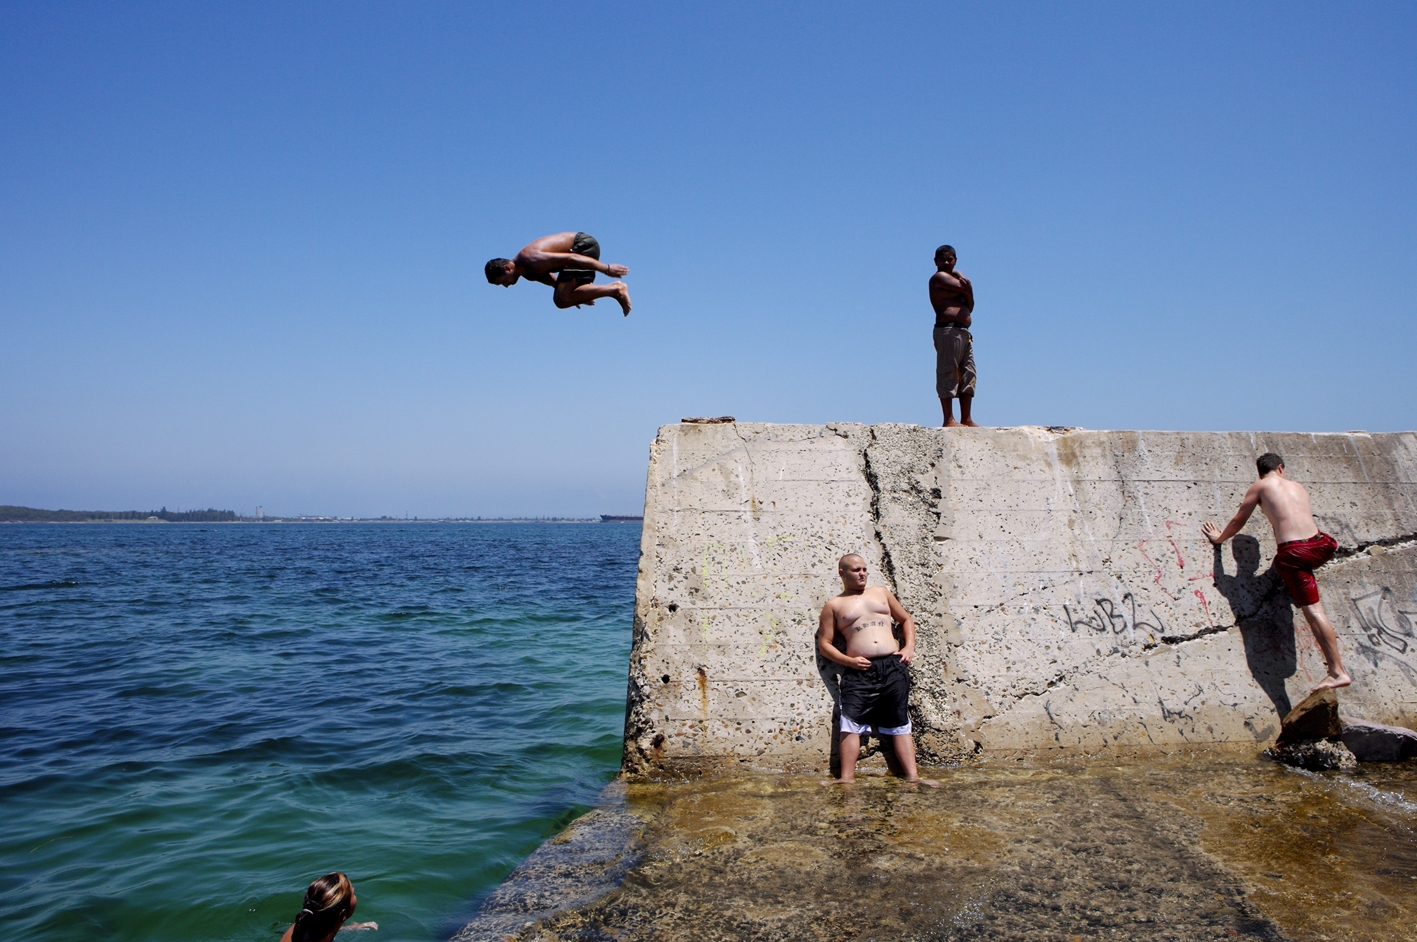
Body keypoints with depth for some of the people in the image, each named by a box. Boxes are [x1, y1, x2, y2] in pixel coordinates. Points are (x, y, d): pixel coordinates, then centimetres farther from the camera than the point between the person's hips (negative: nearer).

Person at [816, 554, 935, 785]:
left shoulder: (881, 592, 19)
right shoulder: (834, 605, 8)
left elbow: (907, 619, 25)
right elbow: (824, 643, 3)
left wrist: (909, 647, 8)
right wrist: (848, 661, -11)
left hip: (893, 666, 3)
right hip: (859, 671, -2)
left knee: (900, 723, 3)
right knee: (851, 723, -11)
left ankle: (912, 776, 3)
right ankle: (847, 777, -10)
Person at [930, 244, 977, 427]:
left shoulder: (954, 277, 26)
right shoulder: (939, 277, -1)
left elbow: (969, 307, 17)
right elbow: (966, 288, -12)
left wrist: (966, 284, 1)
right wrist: (967, 285, 10)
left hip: (963, 332, 10)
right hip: (948, 330, -9)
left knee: (967, 376, 7)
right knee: (948, 373, -10)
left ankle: (966, 419, 10)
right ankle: (949, 419, -11)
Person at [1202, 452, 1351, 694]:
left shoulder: (1259, 487, 9)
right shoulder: (1298, 486, 22)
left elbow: (1238, 522, 14)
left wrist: (1219, 538, 31)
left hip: (1294, 552, -5)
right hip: (1318, 545, 5)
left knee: (1313, 611, -7)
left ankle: (1338, 672, -10)